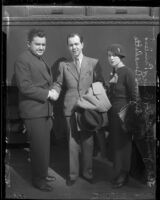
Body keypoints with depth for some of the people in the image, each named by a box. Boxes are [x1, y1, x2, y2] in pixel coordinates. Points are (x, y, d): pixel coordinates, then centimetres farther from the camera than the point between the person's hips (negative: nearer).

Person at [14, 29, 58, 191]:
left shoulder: (40, 59, 17)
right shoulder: (23, 60, -13)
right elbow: (25, 87, -21)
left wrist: (52, 92, 8)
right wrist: (47, 93, -18)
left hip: (45, 110, 9)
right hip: (34, 111, -9)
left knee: (43, 145, 19)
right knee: (40, 146, -1)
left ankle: (42, 173, 35)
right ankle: (38, 179, 15)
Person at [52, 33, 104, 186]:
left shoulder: (93, 63, 4)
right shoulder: (63, 65, 7)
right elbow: (59, 84, 14)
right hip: (70, 108, 0)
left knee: (88, 141, 8)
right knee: (72, 142, 6)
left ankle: (87, 172, 25)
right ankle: (73, 174, 19)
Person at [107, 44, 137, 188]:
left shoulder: (127, 72, -14)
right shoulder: (113, 73, 10)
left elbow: (134, 96, -14)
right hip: (113, 112, 8)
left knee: (123, 143, 4)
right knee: (115, 142, 14)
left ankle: (123, 175, 18)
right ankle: (119, 172, 29)